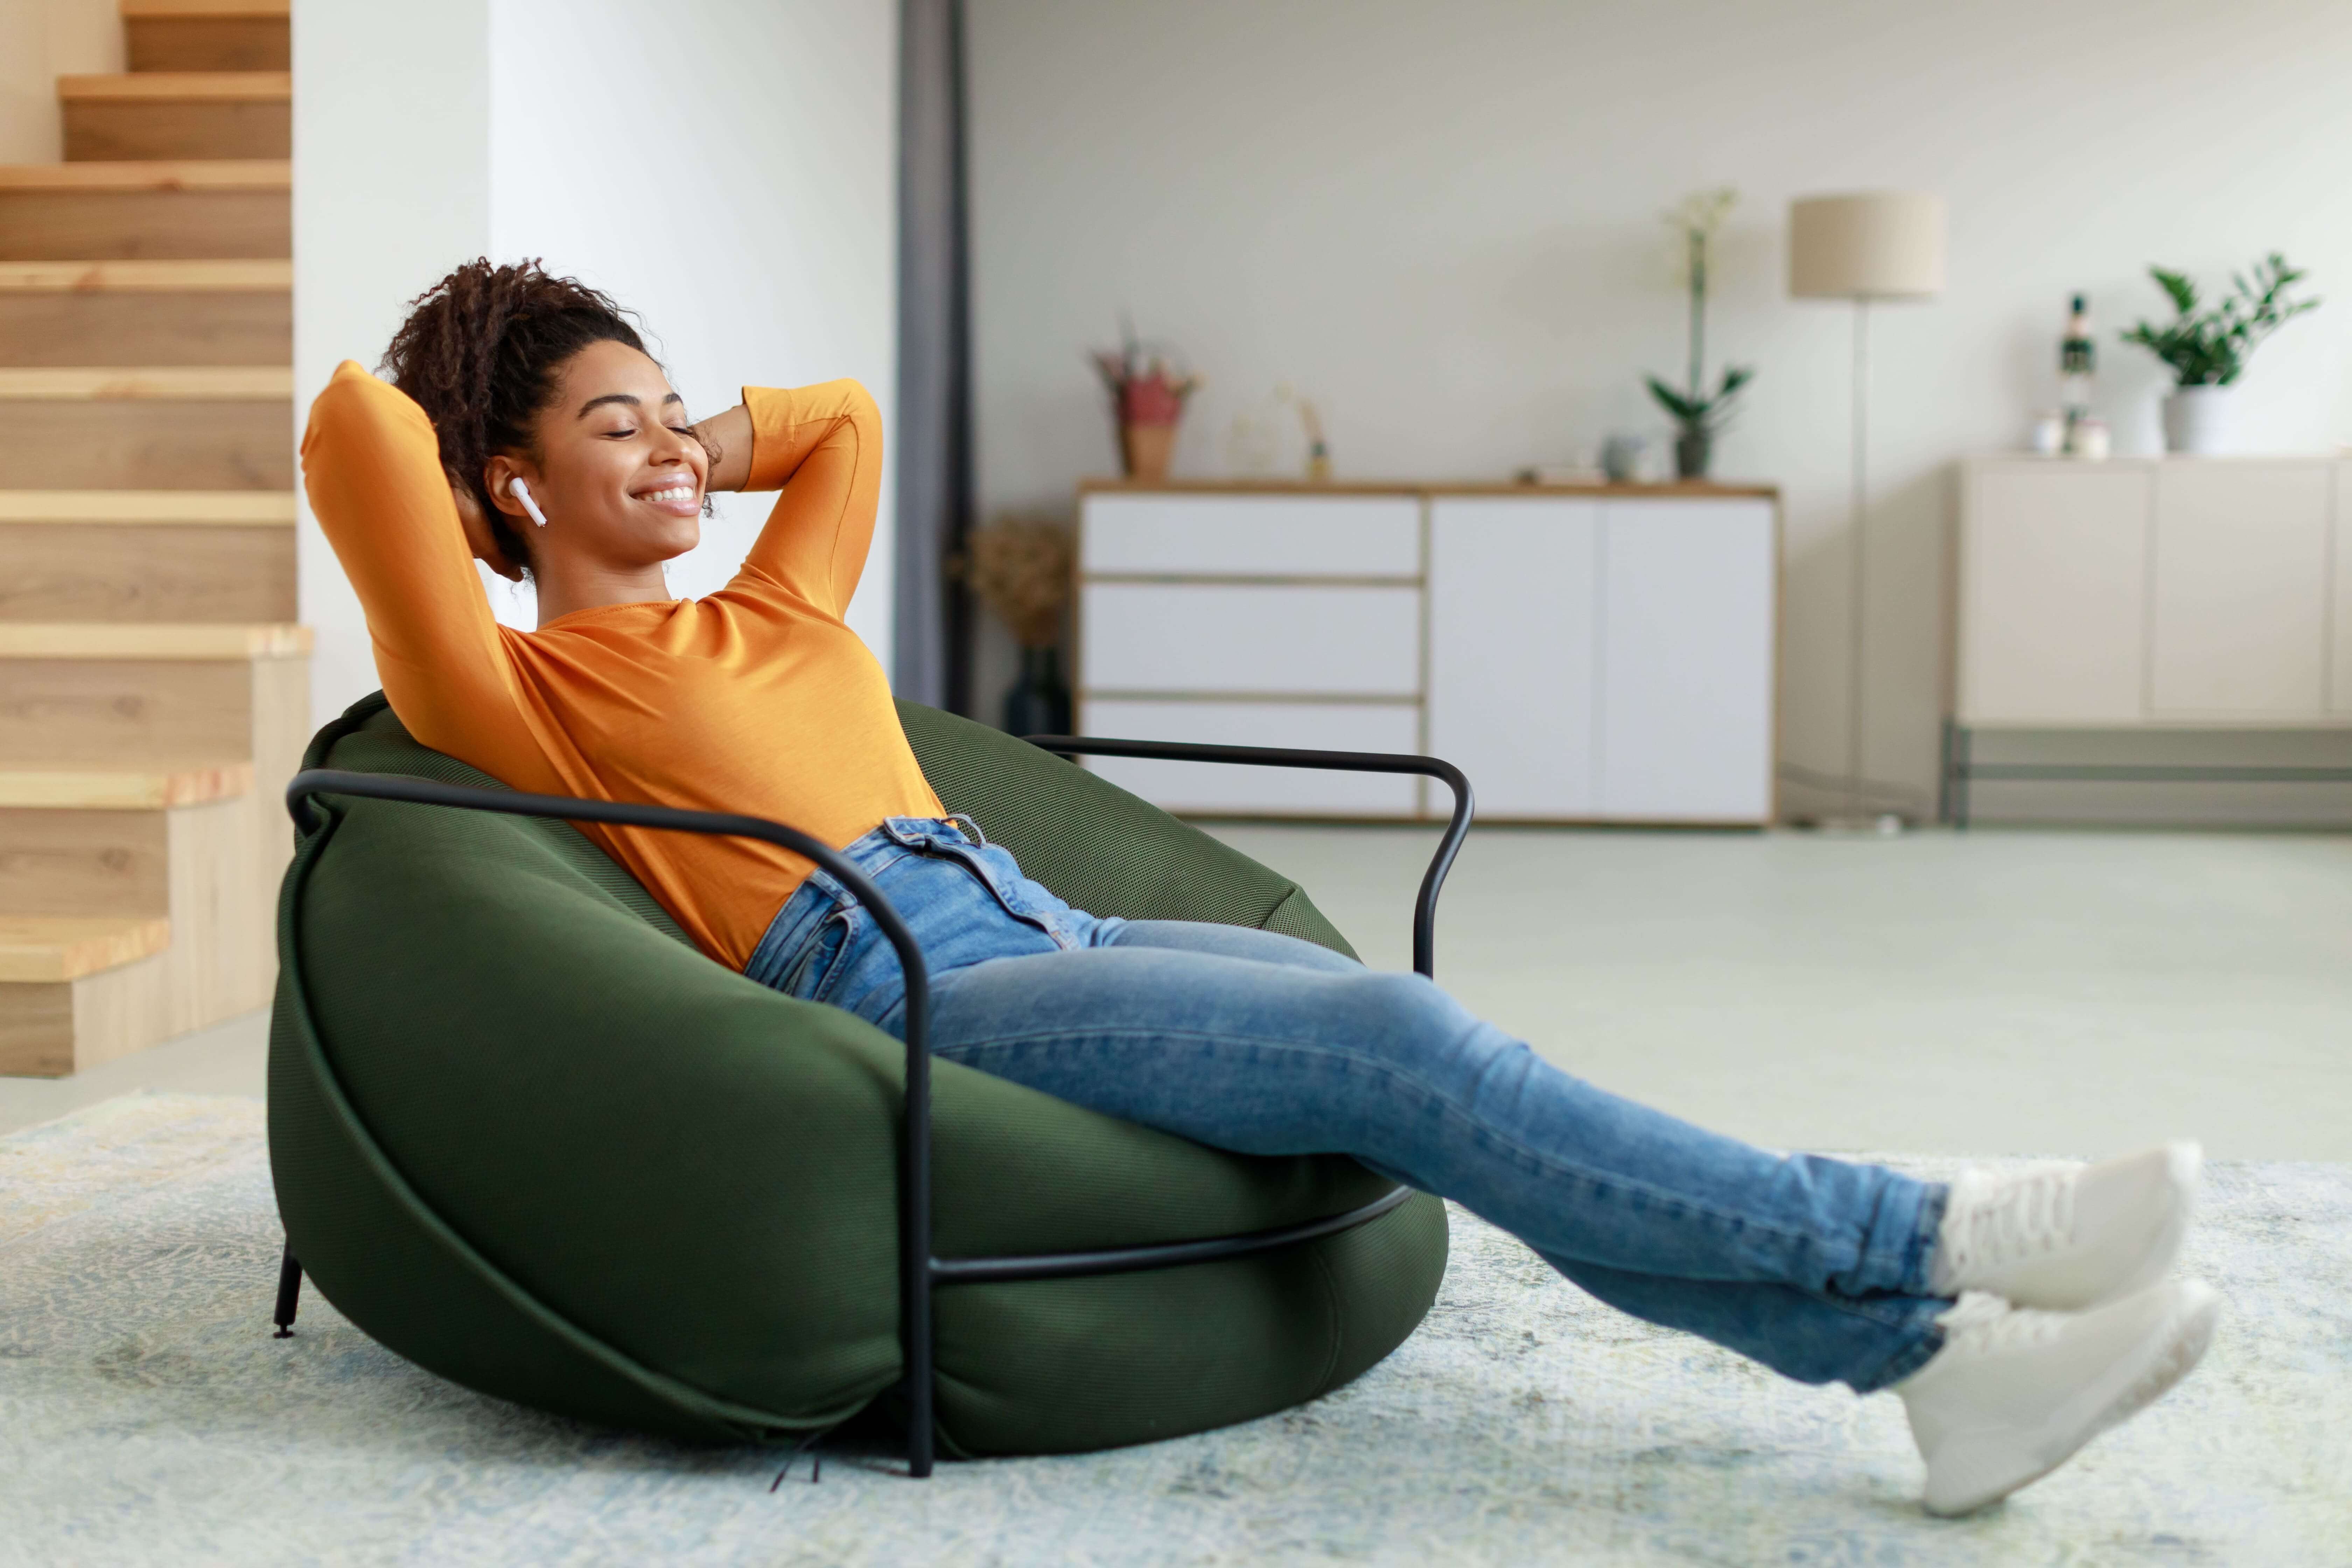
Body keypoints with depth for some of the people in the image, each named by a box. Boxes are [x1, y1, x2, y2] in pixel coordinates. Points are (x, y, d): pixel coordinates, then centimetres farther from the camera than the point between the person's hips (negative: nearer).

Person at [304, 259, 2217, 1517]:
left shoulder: (770, 611, 29)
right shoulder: (513, 690, 8)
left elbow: (845, 419, 44)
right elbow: (359, 435, -4)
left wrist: (683, 454, 36)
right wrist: (466, 498, 14)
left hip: (1038, 921, 8)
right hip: (884, 988, -8)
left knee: (1414, 1043, -17)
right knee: (1396, 1044, -24)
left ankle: (1937, 1357, -27)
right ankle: (1932, 1237, -25)